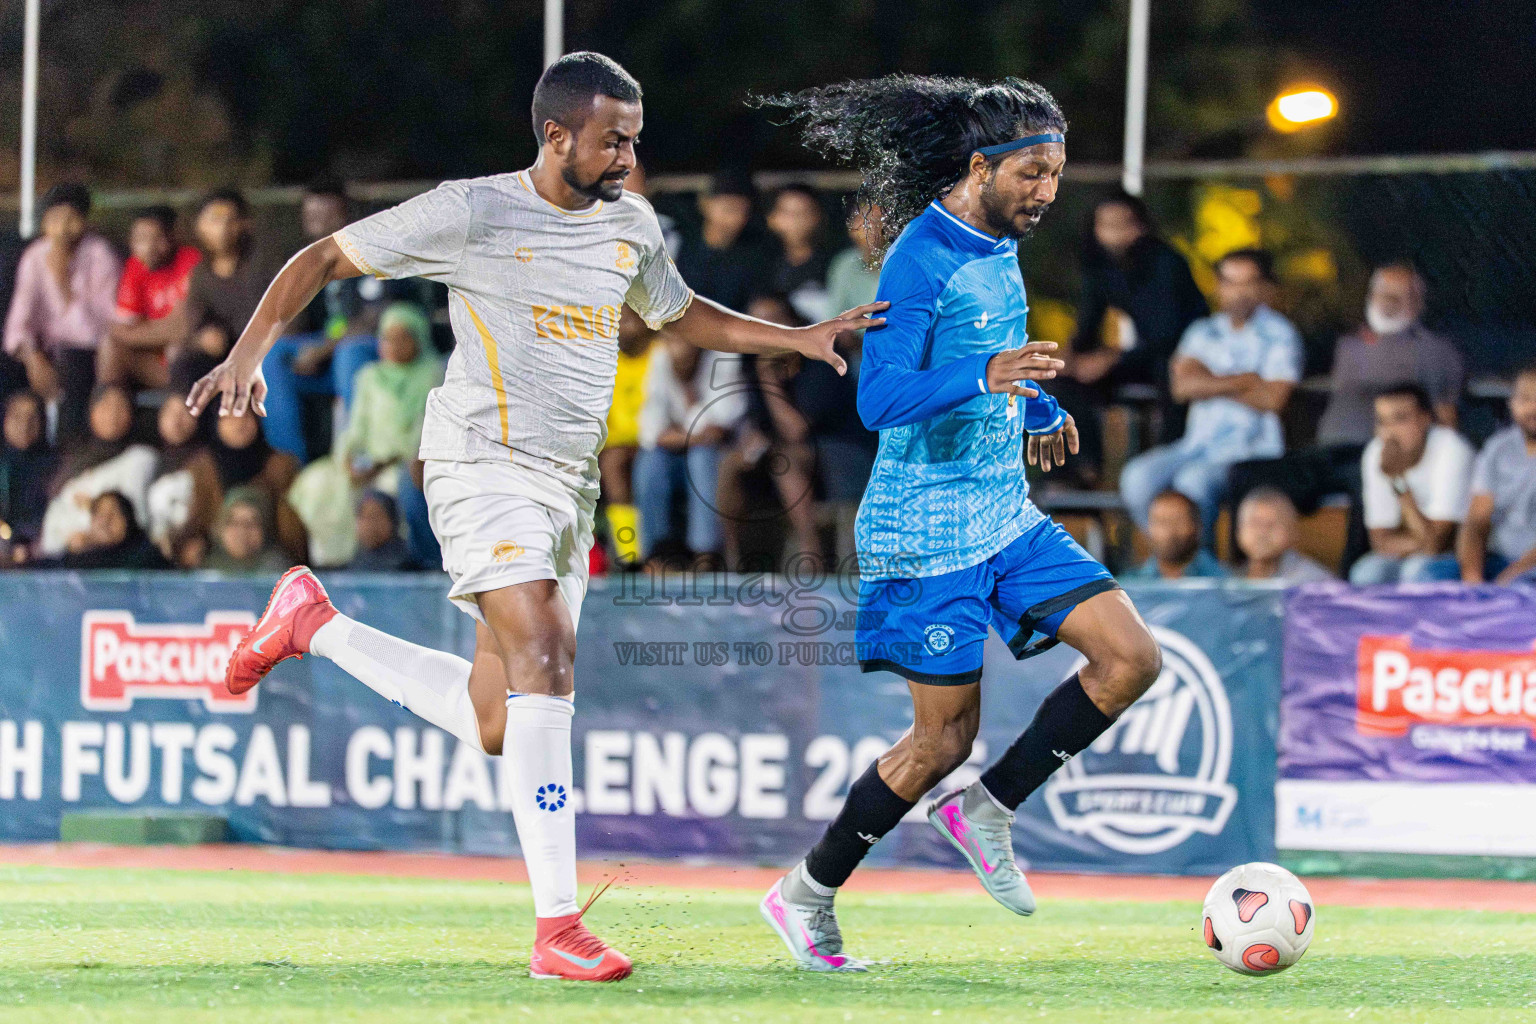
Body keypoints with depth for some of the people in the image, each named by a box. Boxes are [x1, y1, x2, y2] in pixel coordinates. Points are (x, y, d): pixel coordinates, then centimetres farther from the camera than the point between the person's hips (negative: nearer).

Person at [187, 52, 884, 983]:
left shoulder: (632, 223, 10)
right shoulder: (471, 214, -9)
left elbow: (679, 316, 29)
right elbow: (324, 259, -2)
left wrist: (799, 338, 18)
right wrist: (251, 349, -15)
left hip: (569, 482, 7)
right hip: (485, 462, -7)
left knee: (496, 723, 5)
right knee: (545, 658, -23)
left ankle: (314, 623, 28)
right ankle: (558, 929, -23)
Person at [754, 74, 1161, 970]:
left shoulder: (1000, 248, 10)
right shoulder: (922, 257, -17)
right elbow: (879, 399, -27)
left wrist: (1039, 410, 21)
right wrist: (983, 378, -39)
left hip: (1007, 519, 8)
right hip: (928, 533, -8)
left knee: (1133, 658, -5)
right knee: (946, 737, -4)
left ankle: (987, 810, 7)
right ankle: (806, 895, 14)